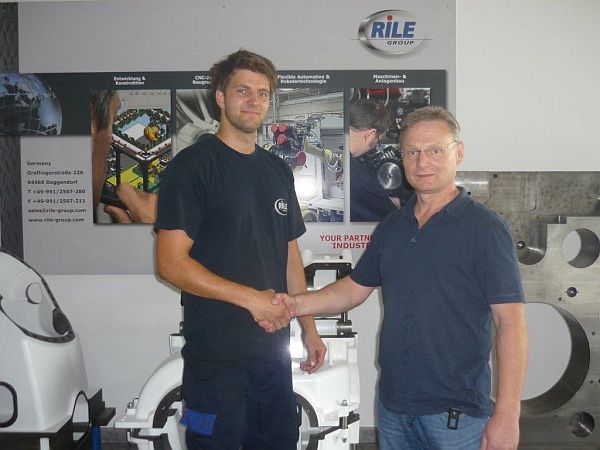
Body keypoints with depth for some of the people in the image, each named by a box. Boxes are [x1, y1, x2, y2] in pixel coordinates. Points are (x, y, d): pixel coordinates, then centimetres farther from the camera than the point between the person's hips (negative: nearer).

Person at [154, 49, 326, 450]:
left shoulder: (279, 170, 12)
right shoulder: (193, 165, -8)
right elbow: (171, 263, -15)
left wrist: (309, 326, 12)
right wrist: (251, 298, -17)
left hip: (274, 347, 6)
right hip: (216, 354, -6)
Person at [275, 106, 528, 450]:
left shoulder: (485, 228, -11)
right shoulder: (391, 227, 7)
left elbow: (511, 322, -14)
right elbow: (355, 288, 13)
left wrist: (506, 416, -18)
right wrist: (298, 304, -3)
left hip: (457, 412, -5)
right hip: (393, 404, 6)